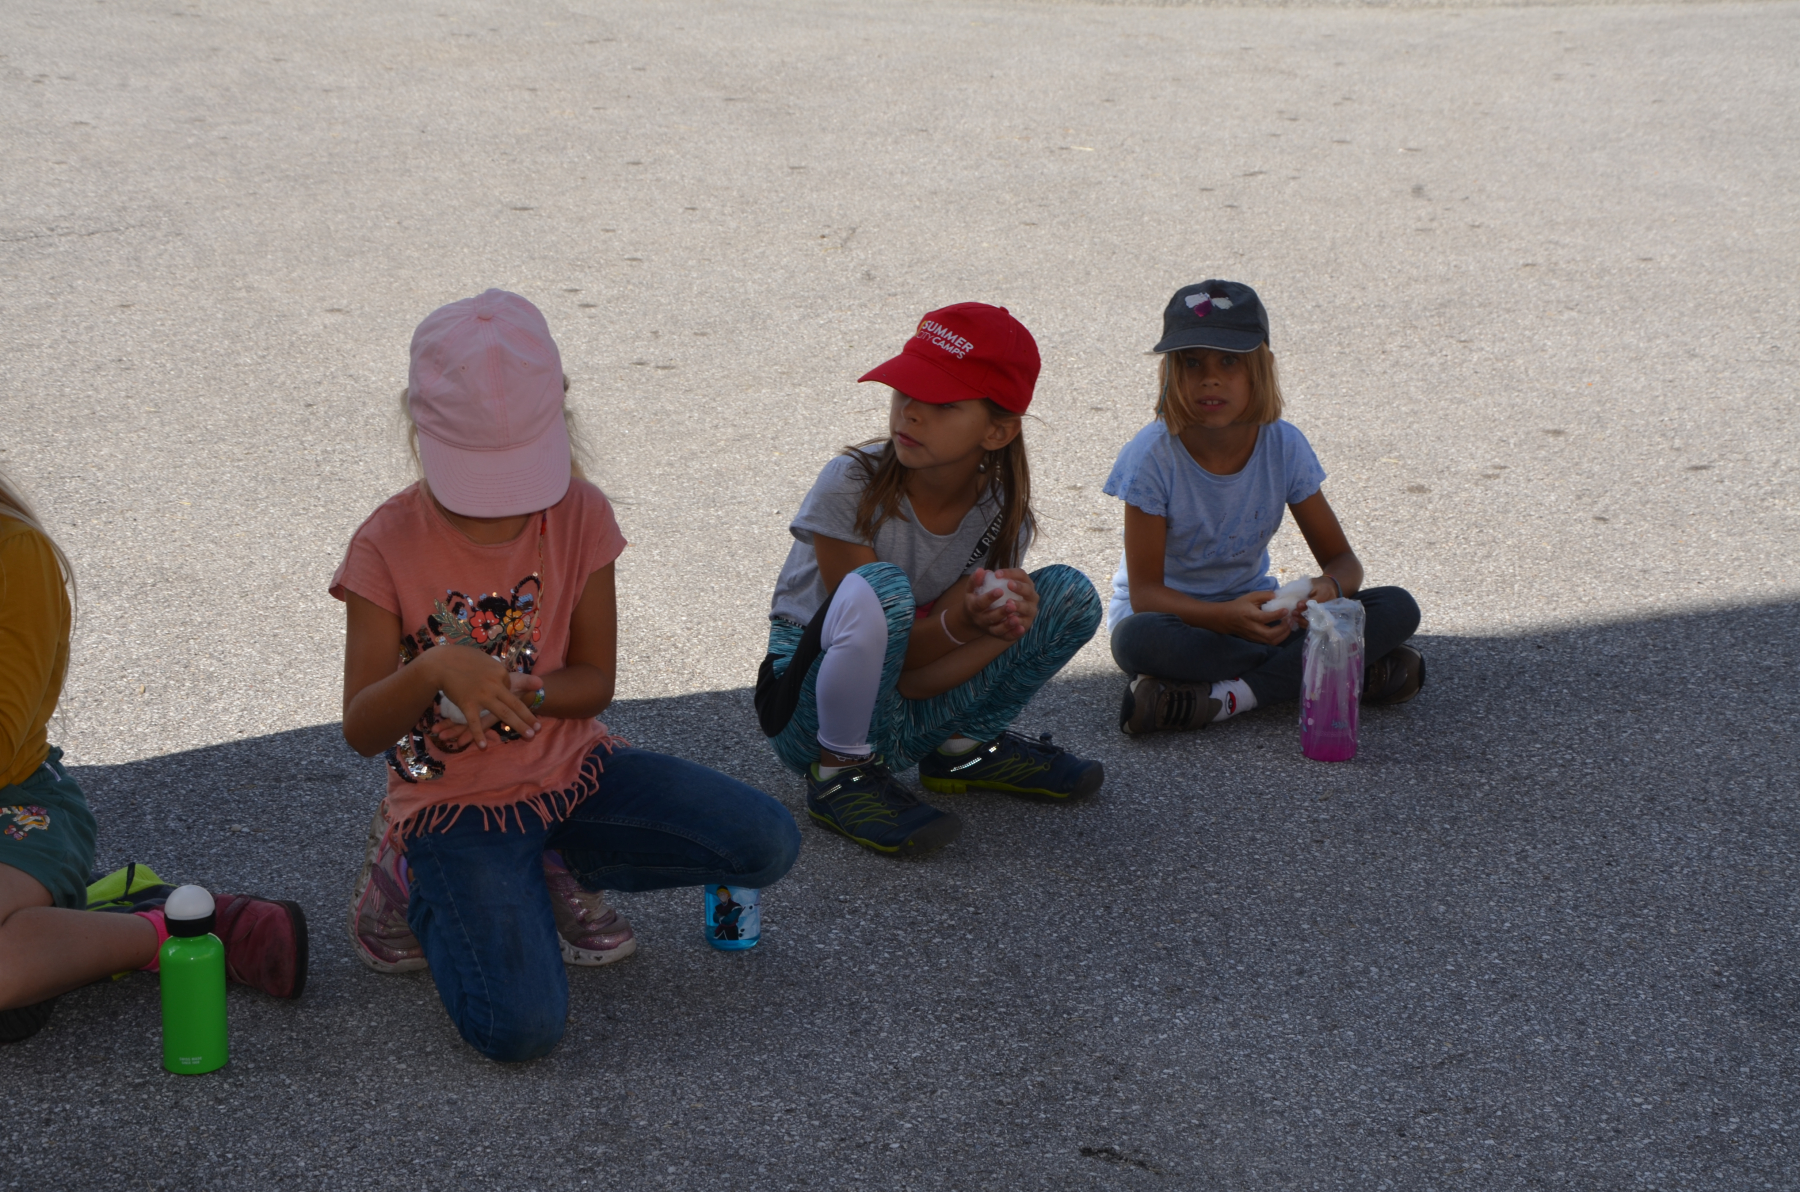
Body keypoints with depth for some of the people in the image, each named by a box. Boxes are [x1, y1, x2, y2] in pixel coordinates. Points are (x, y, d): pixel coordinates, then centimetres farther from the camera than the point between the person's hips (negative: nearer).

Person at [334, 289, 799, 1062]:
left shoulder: (578, 516, -6)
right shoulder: (388, 547, -15)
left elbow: (595, 681, -2)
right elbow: (362, 732, -16)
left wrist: (515, 689, -25)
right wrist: (433, 670, -37)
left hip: (572, 767, 4)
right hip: (455, 802, -4)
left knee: (767, 845, -14)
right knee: (521, 1028, -24)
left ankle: (556, 865, 7)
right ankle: (426, 887, 7)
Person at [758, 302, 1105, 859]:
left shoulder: (1002, 514, -9)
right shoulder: (851, 487, -21)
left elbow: (915, 679, -12)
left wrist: (1003, 626, -30)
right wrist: (958, 624, -38)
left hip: (912, 709, 5)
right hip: (815, 703, -5)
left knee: (1071, 595, -8)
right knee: (881, 588, -37)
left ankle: (964, 746, 9)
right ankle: (841, 773, -17)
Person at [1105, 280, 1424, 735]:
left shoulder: (1284, 446, -9)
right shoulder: (1153, 455, -19)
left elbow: (1342, 559, -4)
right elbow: (1144, 592, -20)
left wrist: (1328, 588, -30)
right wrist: (1227, 617, -39)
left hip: (1254, 611, 4)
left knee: (1397, 610, -16)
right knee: (1136, 641, -41)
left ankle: (1226, 696, -28)